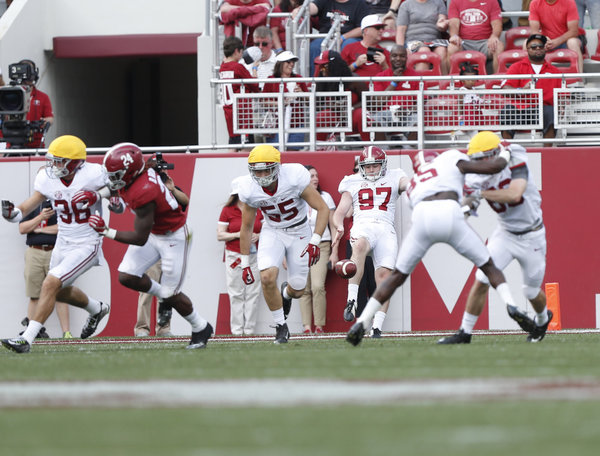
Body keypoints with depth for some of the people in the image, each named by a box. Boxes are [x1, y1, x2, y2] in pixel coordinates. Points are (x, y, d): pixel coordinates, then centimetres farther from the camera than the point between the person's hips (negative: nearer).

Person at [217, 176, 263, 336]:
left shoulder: (257, 210, 10)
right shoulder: (227, 211, 1)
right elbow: (220, 235, -2)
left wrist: (258, 236, -6)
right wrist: (238, 234, -14)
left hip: (254, 255, 3)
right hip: (234, 256, -3)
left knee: (253, 293, -2)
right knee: (236, 294, -4)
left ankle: (249, 329, 1)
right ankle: (237, 329, -2)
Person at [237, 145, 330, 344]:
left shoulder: (294, 177, -29)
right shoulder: (250, 190, -19)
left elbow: (323, 209, -20)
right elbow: (246, 227, -2)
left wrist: (315, 242, -31)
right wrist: (245, 263, 0)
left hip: (299, 232, -1)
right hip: (273, 232, 1)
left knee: (297, 290, 0)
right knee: (268, 277, -25)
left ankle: (286, 293, 41)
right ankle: (281, 327, -4)